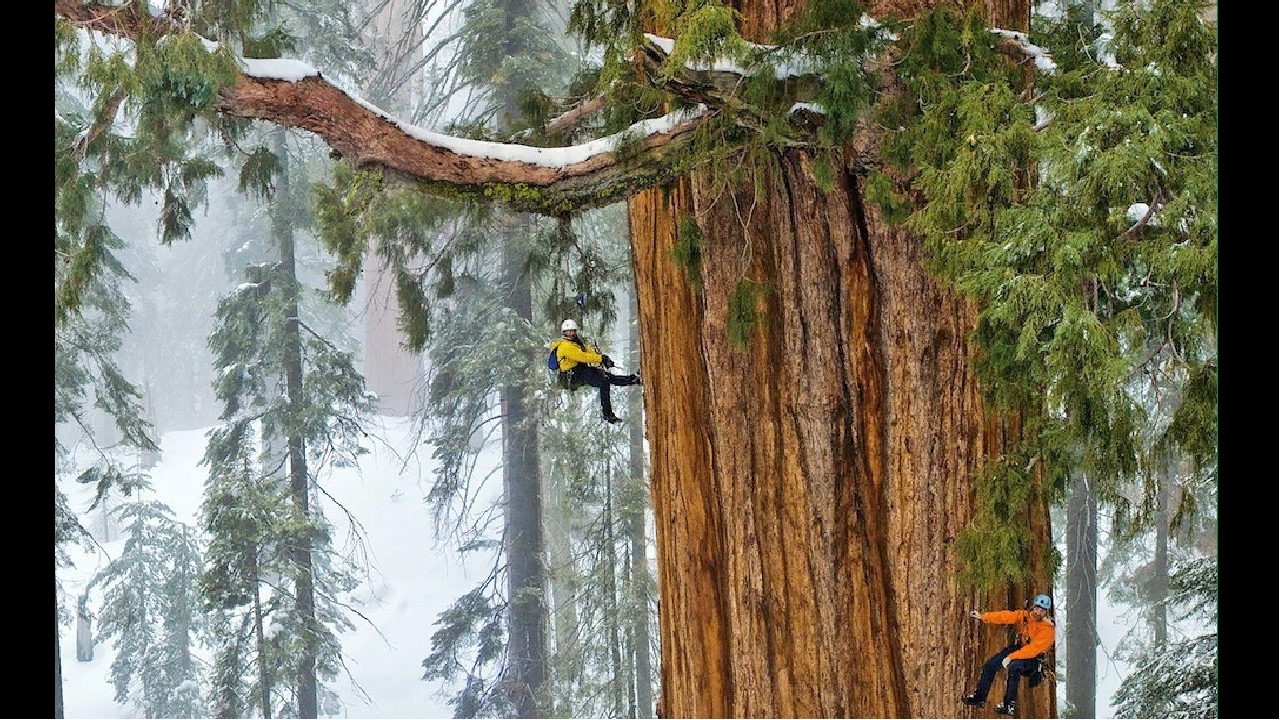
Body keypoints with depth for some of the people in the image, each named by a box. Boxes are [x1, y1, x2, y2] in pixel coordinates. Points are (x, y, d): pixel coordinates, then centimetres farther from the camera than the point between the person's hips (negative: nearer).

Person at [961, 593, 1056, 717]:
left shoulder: (1047, 629, -24)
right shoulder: (1025, 615, -6)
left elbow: (1033, 649, -30)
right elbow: (1007, 616, -11)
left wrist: (1010, 657, -34)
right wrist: (983, 617, -20)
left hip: (1035, 657, -7)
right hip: (1019, 648, 7)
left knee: (1014, 666, -36)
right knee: (990, 665, 0)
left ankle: (1010, 705, -29)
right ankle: (980, 697, 18)